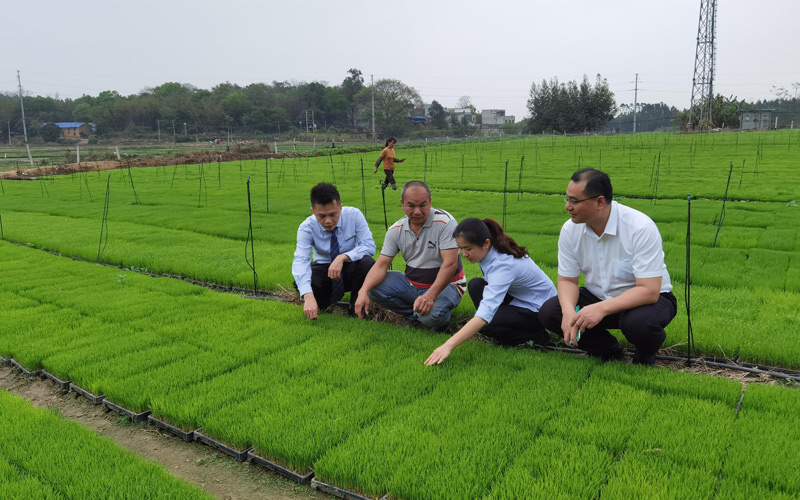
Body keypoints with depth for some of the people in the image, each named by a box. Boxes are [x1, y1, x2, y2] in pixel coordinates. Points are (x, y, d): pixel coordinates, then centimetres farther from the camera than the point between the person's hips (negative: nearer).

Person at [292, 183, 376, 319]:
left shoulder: (354, 215, -18)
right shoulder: (307, 227, -20)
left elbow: (369, 246, -21)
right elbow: (300, 261, -33)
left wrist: (343, 257, -39)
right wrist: (308, 297, -50)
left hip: (350, 269, 0)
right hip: (323, 270, 0)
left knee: (368, 263, -34)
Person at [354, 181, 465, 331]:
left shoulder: (445, 222, -18)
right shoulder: (396, 230, -3)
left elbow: (450, 264, -26)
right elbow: (381, 265, -7)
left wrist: (430, 295, -39)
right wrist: (363, 291, -27)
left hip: (445, 285, -5)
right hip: (412, 283, 5)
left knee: (431, 314, -36)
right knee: (373, 286, -13)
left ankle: (442, 319, 2)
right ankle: (414, 316, -1)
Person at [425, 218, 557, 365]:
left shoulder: (503, 265, -34)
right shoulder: (489, 251, -10)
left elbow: (486, 312, -45)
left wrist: (448, 345, -51)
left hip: (539, 310, -9)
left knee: (482, 323, -24)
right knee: (475, 285, -5)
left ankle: (537, 336, -7)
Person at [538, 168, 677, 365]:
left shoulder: (641, 228, -27)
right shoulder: (570, 229, -11)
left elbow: (649, 291, -30)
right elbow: (567, 280, -5)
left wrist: (602, 309, -43)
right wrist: (569, 312, -28)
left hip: (649, 298, -5)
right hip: (598, 297, 5)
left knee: (640, 322, -39)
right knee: (549, 312, -17)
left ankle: (645, 356, 1)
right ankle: (609, 351, 7)